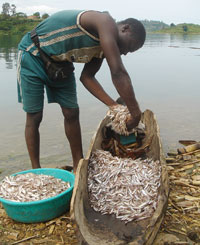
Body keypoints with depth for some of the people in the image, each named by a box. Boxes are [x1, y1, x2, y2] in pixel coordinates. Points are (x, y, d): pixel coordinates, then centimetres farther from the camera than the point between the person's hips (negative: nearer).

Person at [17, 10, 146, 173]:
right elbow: (118, 72, -34)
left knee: (72, 113, 4)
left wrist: (113, 105, -8)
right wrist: (136, 113, -30)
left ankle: (78, 167, 16)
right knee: (34, 117, -3)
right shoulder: (106, 22, -27)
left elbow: (87, 76, 0)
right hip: (33, 55, -8)